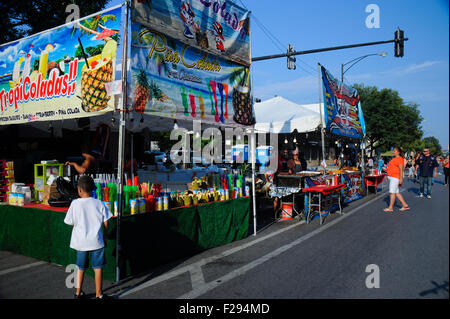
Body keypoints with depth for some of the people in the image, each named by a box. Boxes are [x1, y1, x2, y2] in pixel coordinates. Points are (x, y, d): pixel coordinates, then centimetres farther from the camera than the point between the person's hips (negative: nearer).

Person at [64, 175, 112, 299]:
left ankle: (78, 293, 28)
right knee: (98, 267, 9)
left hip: (80, 242, 1)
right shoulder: (99, 204, -5)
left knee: (81, 267, 18)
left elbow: (71, 223, -2)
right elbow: (106, 223, -2)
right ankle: (98, 294, 16)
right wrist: (105, 237, 11)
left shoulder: (75, 203, -8)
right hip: (96, 241, -1)